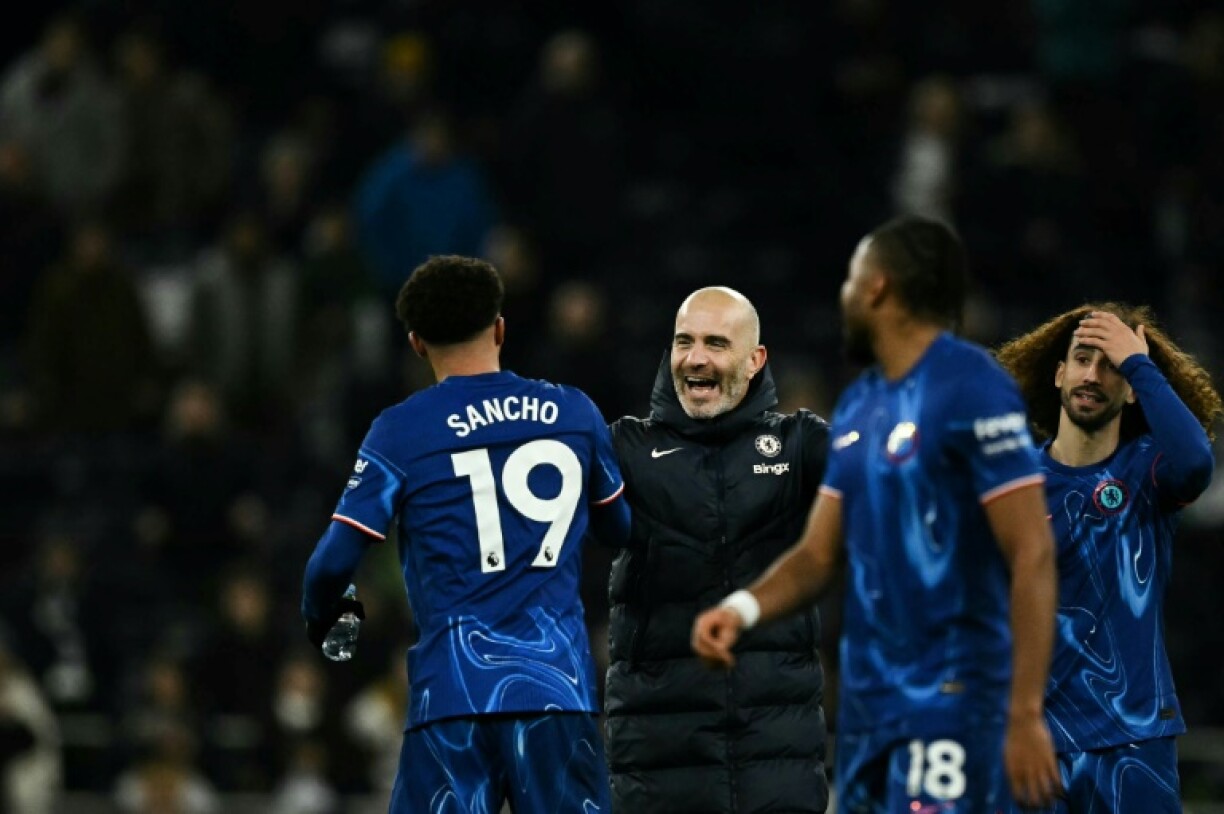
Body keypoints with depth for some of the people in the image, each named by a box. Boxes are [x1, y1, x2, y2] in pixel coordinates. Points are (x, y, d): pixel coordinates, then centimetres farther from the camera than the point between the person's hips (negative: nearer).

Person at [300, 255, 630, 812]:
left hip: (453, 690, -2)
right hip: (560, 688, 2)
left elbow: (335, 559, -2)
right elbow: (620, 528, 23)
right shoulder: (575, 414, 9)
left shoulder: (400, 432, 0)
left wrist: (320, 618, 20)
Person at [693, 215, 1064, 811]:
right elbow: (819, 554, 17)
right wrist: (744, 609, -5)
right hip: (868, 698, 9)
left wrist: (1025, 714, -22)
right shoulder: (856, 407, 14)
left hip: (950, 701, -9)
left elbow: (1033, 556, -17)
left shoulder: (972, 392, -13)